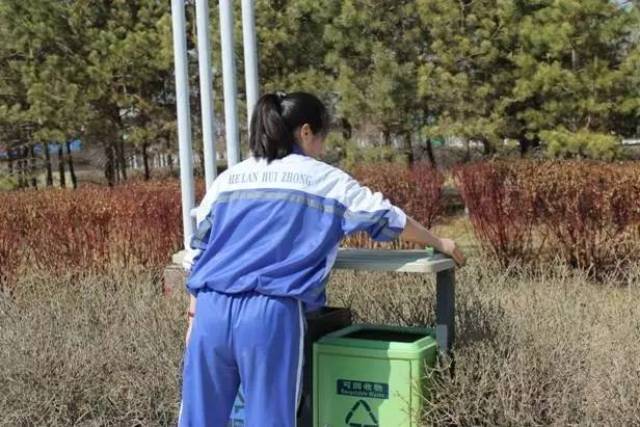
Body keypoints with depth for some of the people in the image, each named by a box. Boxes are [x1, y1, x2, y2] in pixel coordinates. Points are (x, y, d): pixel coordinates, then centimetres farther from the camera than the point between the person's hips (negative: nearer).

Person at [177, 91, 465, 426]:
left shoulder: (228, 178, 18)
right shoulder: (326, 179, 9)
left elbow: (196, 253, 18)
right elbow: (389, 219, 18)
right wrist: (439, 243, 33)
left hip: (212, 310, 4)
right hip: (272, 313, -4)